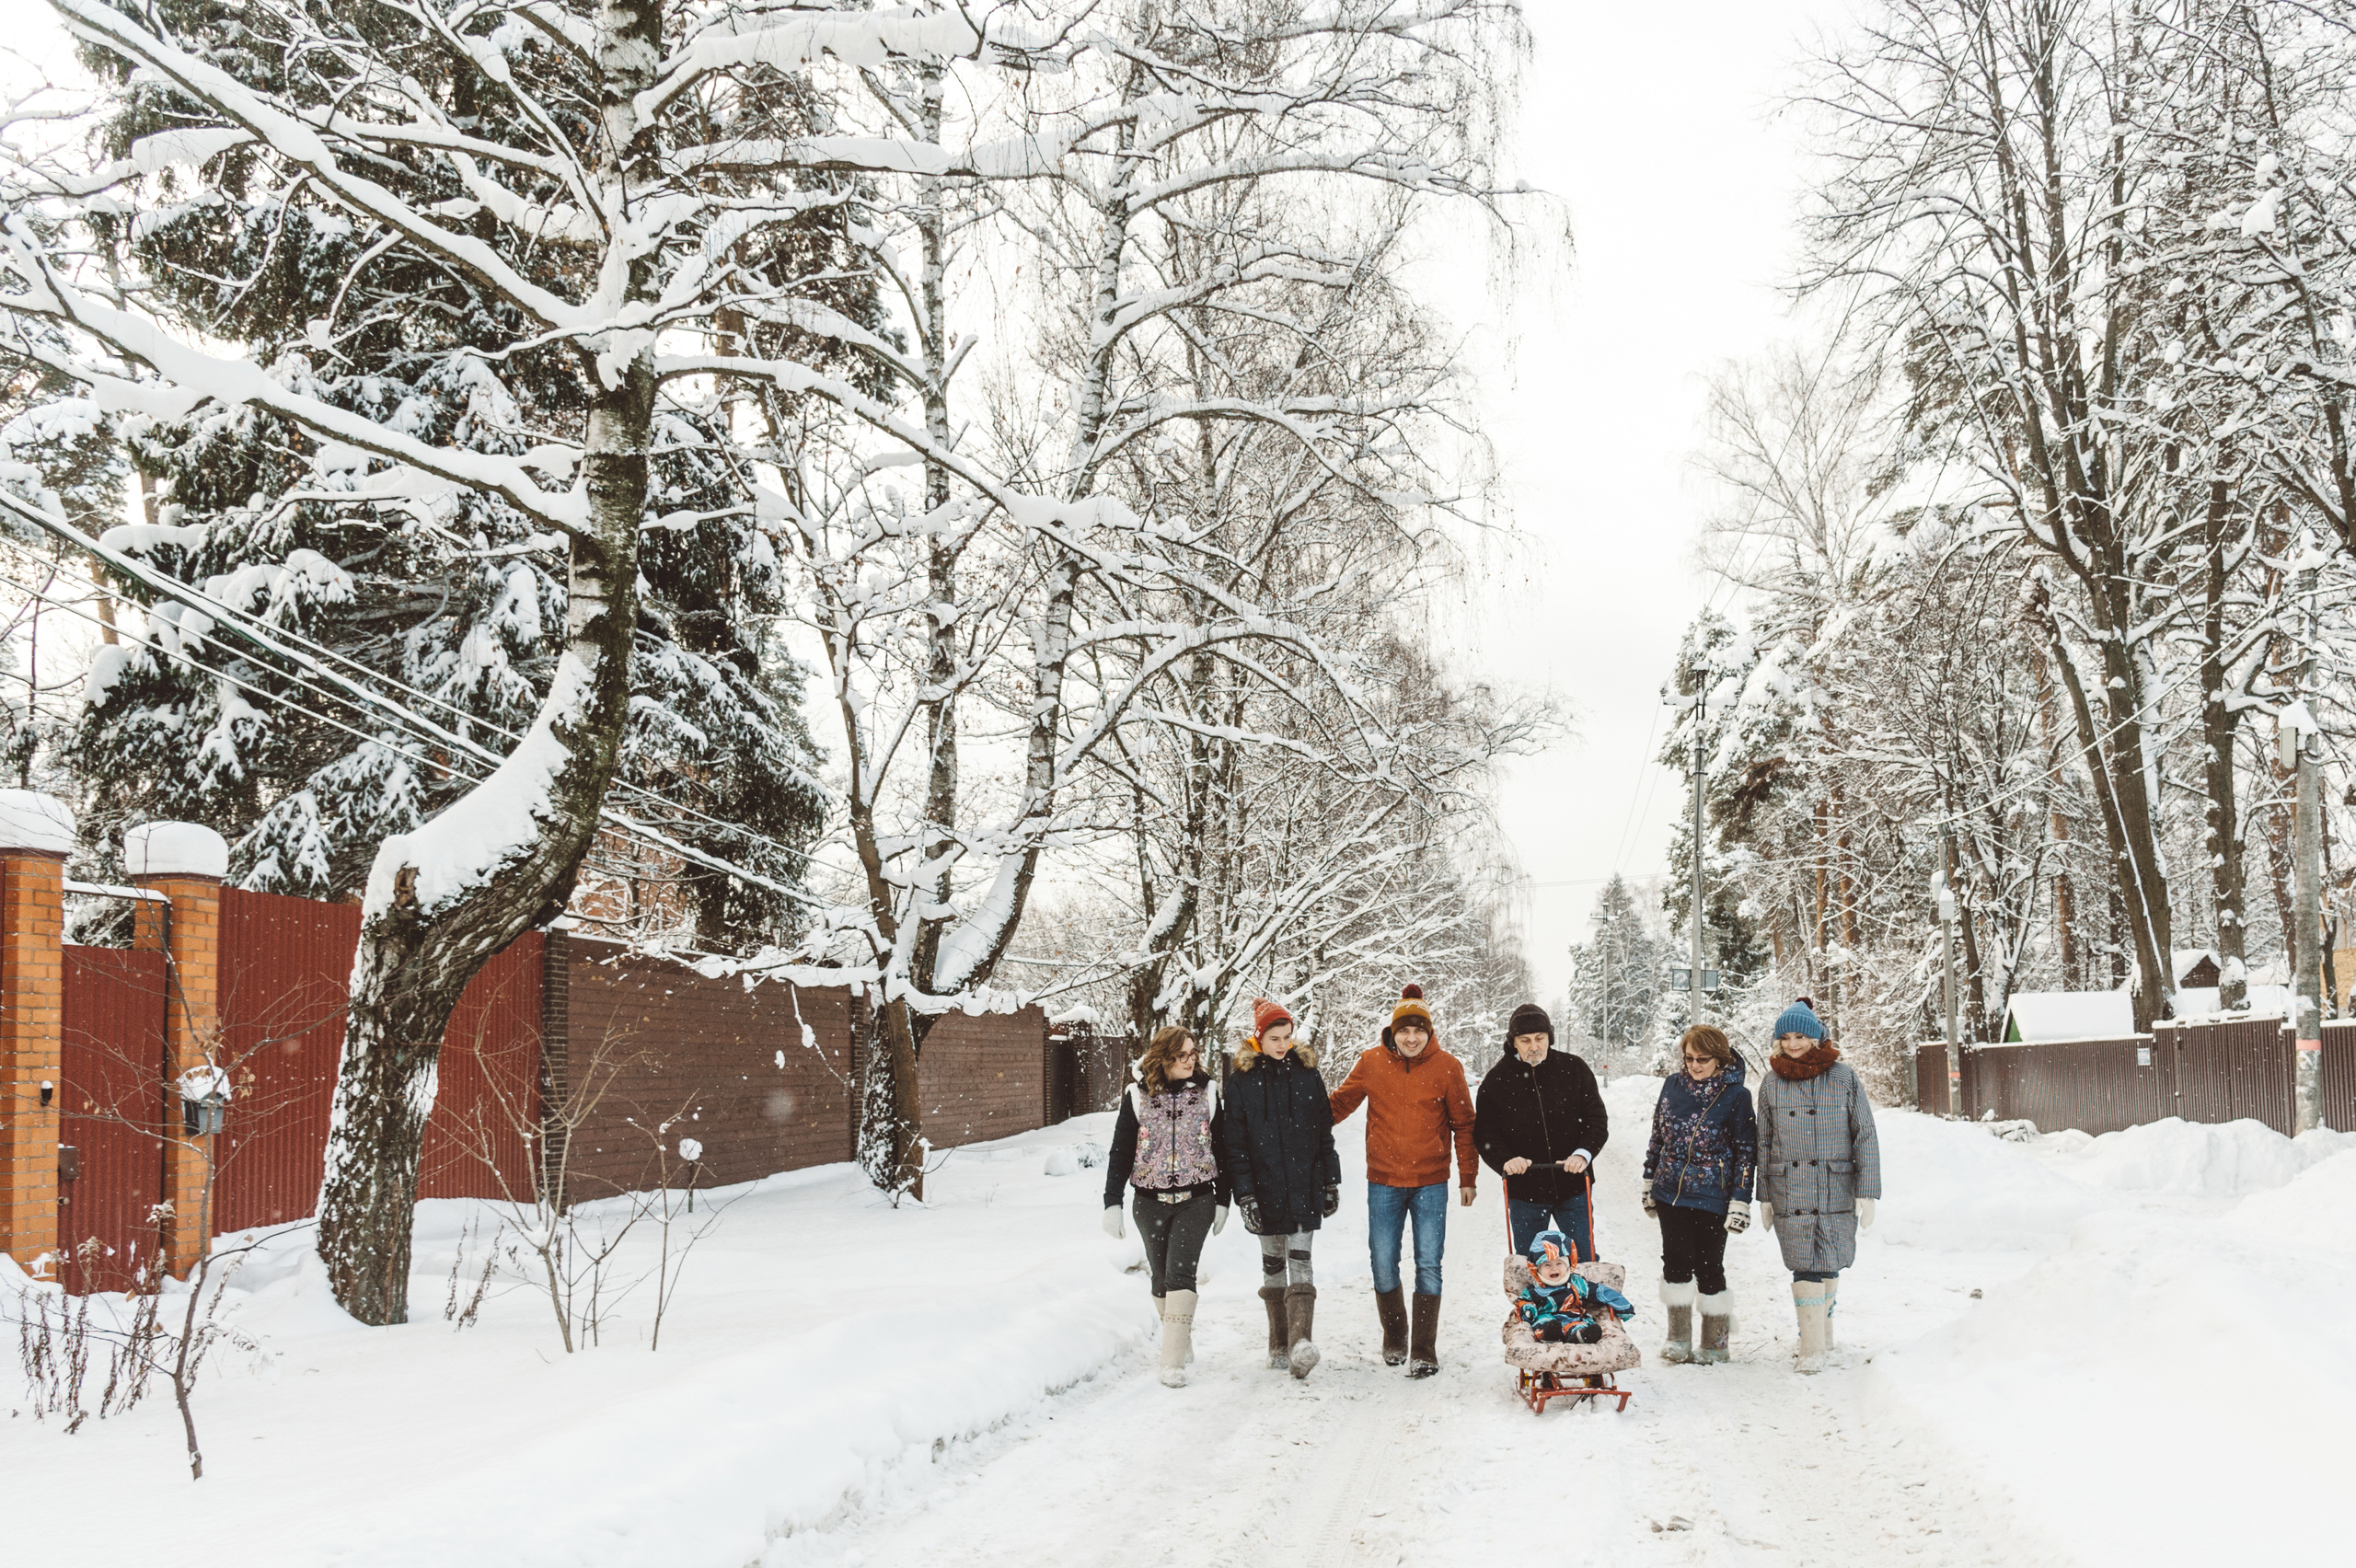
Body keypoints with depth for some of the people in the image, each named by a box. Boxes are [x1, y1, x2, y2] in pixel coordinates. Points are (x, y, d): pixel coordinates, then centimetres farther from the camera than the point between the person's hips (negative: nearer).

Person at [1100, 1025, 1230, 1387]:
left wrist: (1222, 1201, 9)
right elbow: (1121, 1151, 3)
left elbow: (1222, 1149, 9)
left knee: (1180, 1273, -14)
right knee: (1161, 1277, 9)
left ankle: (1173, 1361, -15)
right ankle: (1183, 1337, 30)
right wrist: (1112, 1203, -3)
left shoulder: (1207, 1092, 3)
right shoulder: (1138, 1095, 0)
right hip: (1150, 1201, 2)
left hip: (1195, 1200, -1)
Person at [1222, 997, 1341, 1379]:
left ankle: (1301, 1342, -20)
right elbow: (1234, 1142, -2)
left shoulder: (1306, 1072, 5)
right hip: (1265, 1186, 0)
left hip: (1305, 1183, 0)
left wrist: (1331, 1182, 8)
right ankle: (1279, 1345, 17)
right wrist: (1244, 1193, -9)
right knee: (1272, 1264, 8)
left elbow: (1324, 1130, 10)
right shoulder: (1241, 1078, 0)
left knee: (1299, 1261, -9)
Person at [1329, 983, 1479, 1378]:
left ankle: (1424, 1352, 5)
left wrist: (1467, 1177, 5)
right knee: (1383, 1265, 5)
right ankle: (1394, 1338, 26)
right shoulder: (1372, 1063, -1)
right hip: (1384, 1182, 1)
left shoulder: (1446, 1067, -3)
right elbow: (1340, 1103, 12)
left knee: (1428, 1266, -2)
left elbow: (1464, 1124, 5)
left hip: (1431, 1182, -1)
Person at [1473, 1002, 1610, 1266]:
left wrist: (1583, 1153, -17)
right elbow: (1484, 1133, -1)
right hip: (1524, 1191, 0)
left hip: (1574, 1187, 0)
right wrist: (1504, 1160, -20)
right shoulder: (1496, 1080, -2)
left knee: (1585, 1261, 8)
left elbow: (1598, 1119, 0)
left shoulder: (1574, 1069, -1)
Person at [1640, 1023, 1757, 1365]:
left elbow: (1746, 1152, -4)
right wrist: (1649, 1183, 17)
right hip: (1671, 1194, 4)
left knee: (1708, 1268, 2)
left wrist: (1740, 1202, -8)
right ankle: (1679, 1340, 14)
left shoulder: (1736, 1096, -6)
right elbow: (1658, 1136, 15)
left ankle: (1715, 1344, 17)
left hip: (1712, 1199, -3)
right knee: (1675, 1263, 3)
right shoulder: (1673, 1086, 6)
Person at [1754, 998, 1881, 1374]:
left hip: (1836, 1189, -1)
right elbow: (1764, 1143, 11)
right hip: (1789, 1192, 1)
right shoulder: (1772, 1083, 6)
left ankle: (1823, 1329, 27)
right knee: (1804, 1266, -5)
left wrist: (1868, 1193, -3)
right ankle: (1812, 1346, 0)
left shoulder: (1843, 1078, 0)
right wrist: (1764, 1196, 9)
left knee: (1828, 1265, 4)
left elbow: (1865, 1137, 1)